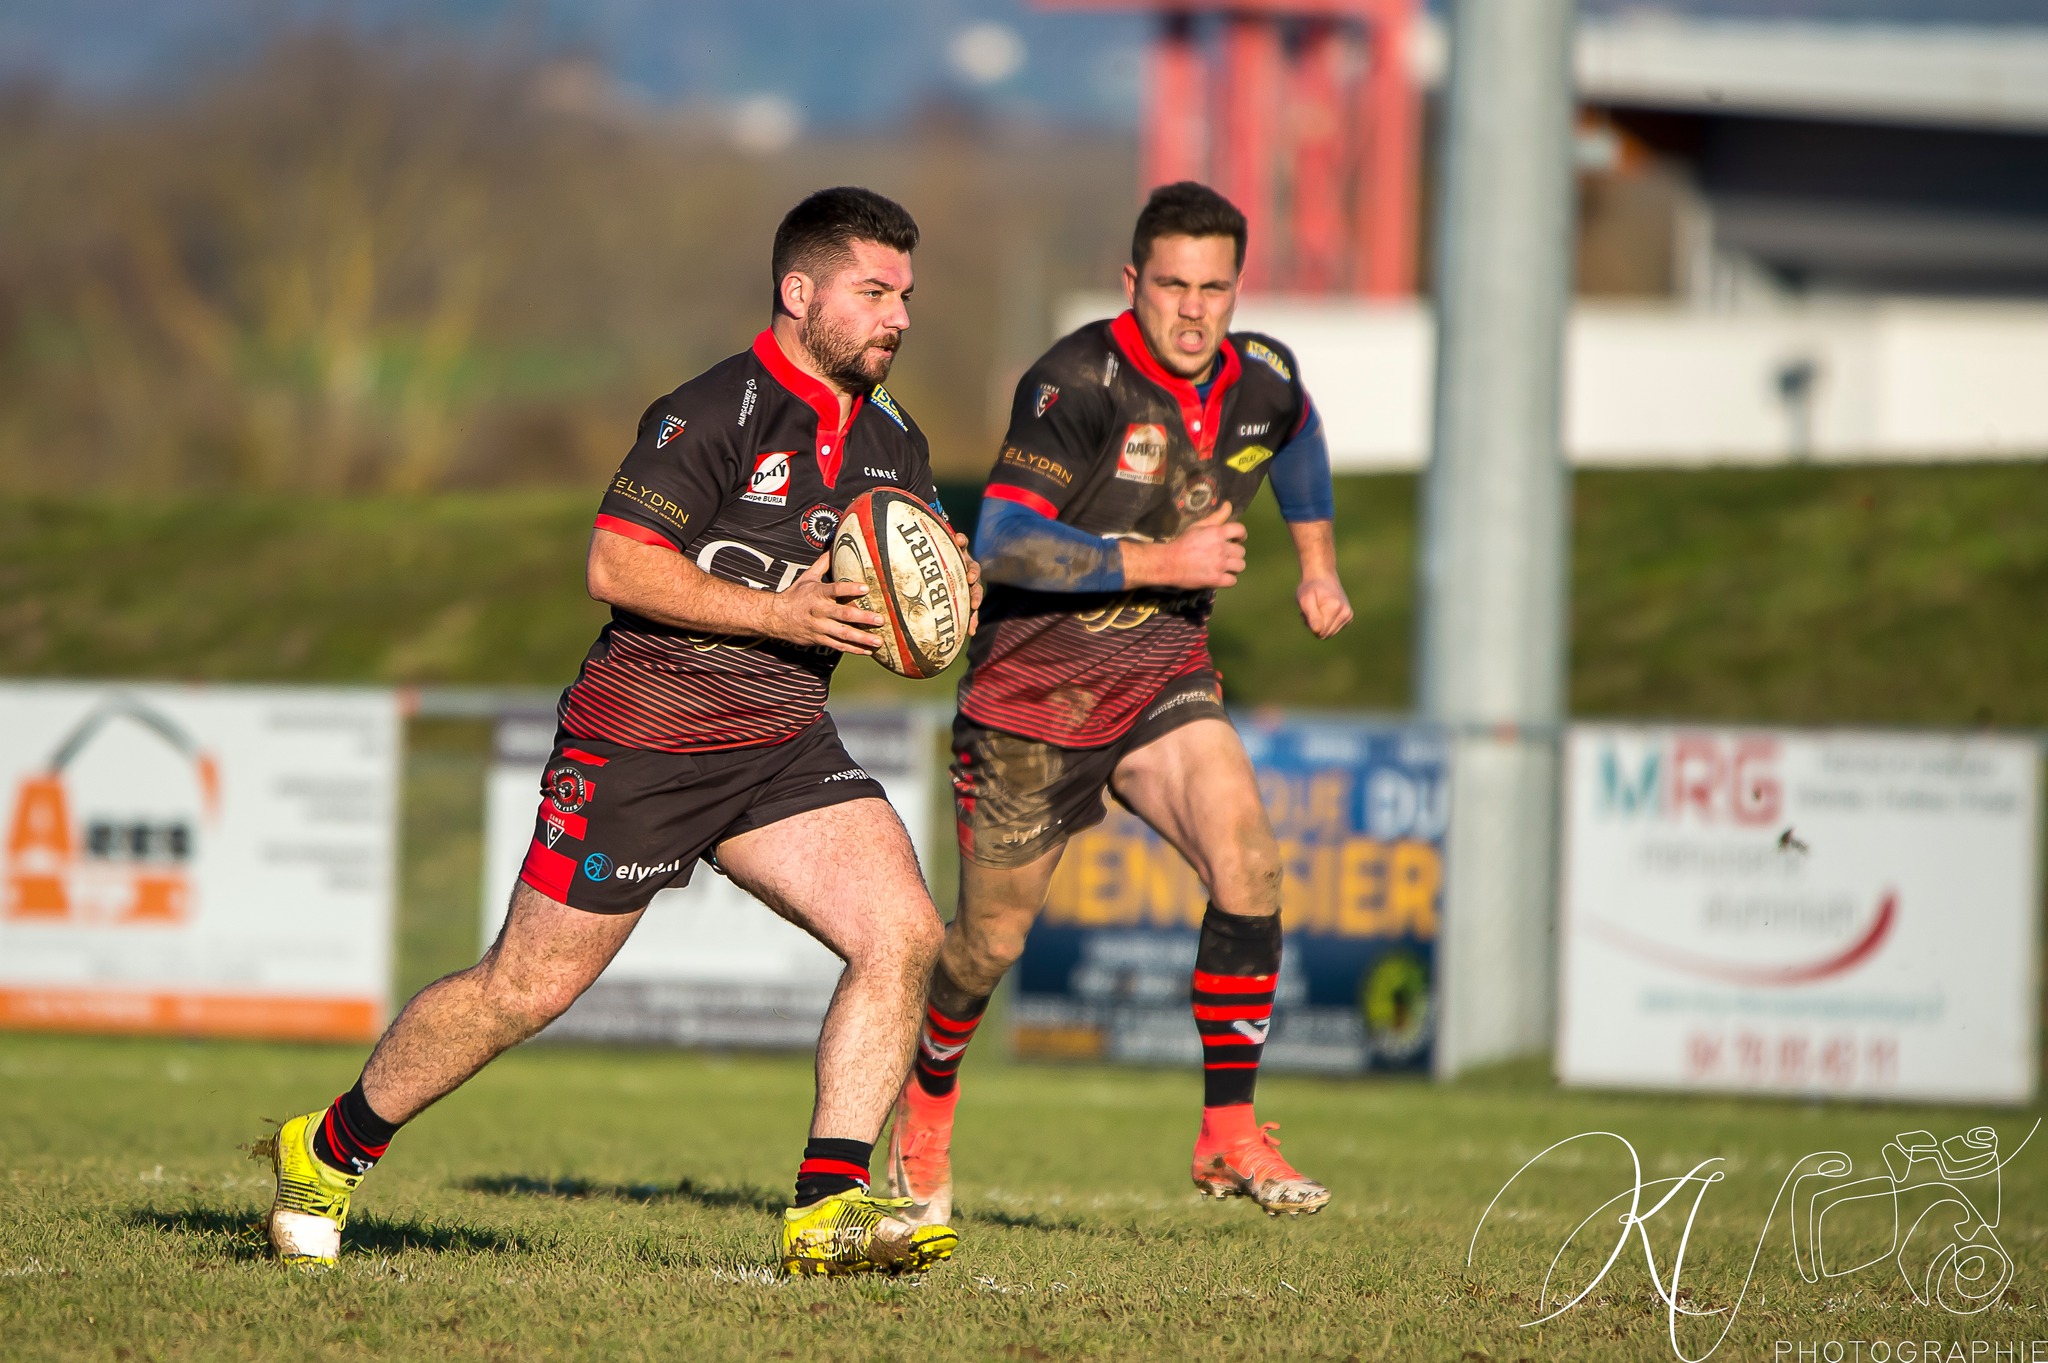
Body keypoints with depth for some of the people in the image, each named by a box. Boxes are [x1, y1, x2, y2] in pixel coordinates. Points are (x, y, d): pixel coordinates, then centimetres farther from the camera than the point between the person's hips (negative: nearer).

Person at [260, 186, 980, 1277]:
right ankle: (331, 1149, 21)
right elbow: (616, 564, -20)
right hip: (638, 736, -6)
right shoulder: (717, 411, -14)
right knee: (529, 986, 0)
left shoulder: (892, 443, 10)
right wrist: (780, 612, -24)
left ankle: (827, 1208, -13)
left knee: (903, 933, -15)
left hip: (782, 739, 6)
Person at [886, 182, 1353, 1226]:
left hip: (1164, 680, 4)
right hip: (1033, 686, -4)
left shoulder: (1262, 380, -2)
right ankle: (927, 1103, 39)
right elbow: (1002, 543, -30)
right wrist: (1162, 562, -30)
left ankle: (1230, 1137, -14)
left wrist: (1316, 563, 23)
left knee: (1246, 863, -22)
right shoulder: (1078, 383, -22)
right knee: (991, 941, 7)